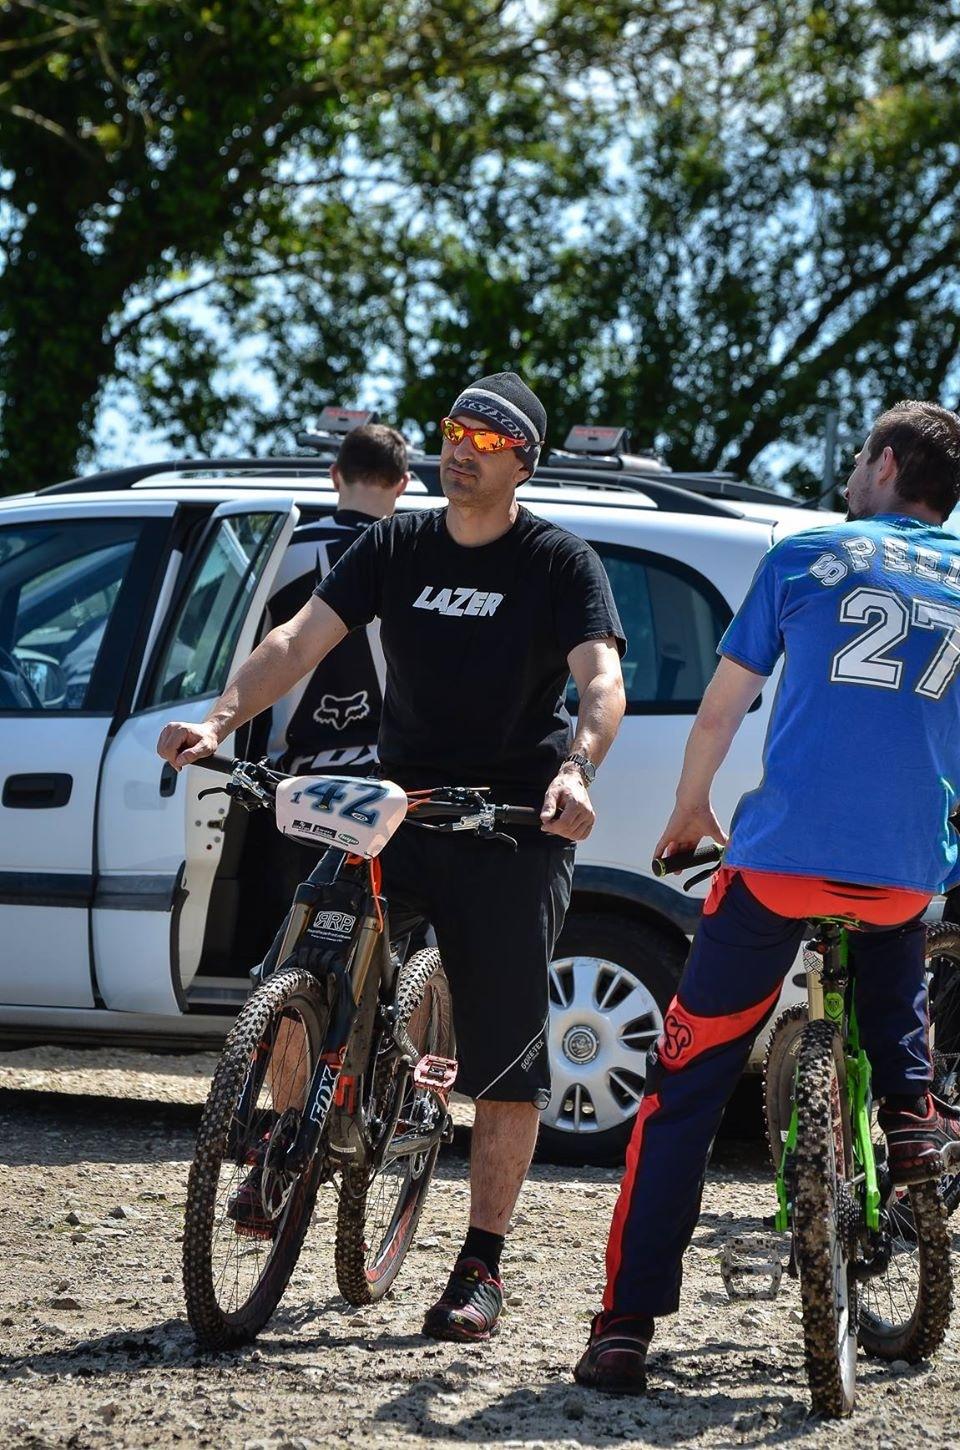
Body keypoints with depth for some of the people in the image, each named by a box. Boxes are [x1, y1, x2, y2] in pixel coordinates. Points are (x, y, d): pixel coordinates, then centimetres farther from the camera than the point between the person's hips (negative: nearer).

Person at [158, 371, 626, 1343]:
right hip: (398, 810, 3)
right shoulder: (397, 547, 7)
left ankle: (480, 1268, 6)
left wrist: (575, 769, -38)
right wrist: (219, 719, -19)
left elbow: (601, 681, -17)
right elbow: (299, 639, -2)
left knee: (506, 1056, -2)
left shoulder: (560, 563, -4)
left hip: (515, 826, -3)